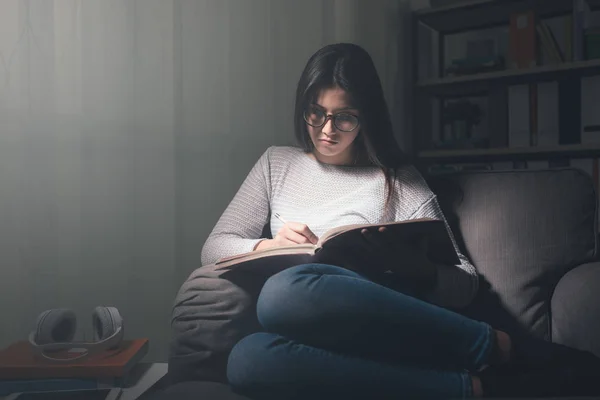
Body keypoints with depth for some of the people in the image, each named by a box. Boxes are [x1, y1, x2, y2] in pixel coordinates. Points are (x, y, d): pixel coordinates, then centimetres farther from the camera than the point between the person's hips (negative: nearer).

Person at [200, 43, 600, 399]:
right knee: (249, 357, -35)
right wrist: (270, 246, -5)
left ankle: (499, 348, -25)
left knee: (286, 291, -36)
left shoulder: (397, 178, 11)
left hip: (383, 323, -2)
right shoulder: (277, 163, 19)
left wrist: (412, 269, -18)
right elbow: (214, 247, 16)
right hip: (318, 339, 3)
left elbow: (465, 282, 6)